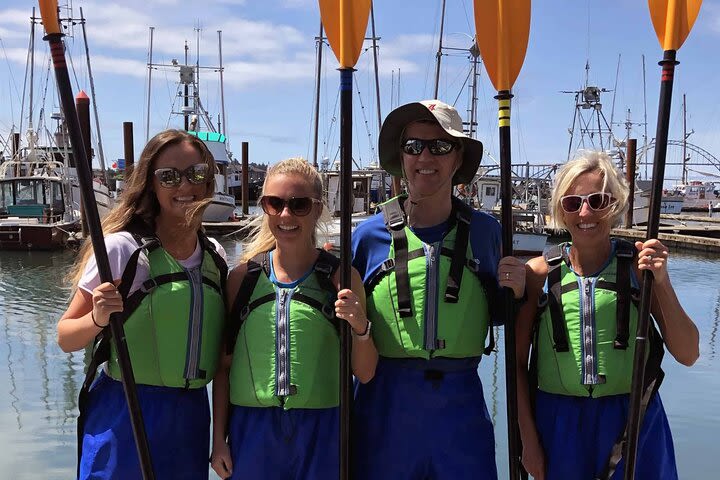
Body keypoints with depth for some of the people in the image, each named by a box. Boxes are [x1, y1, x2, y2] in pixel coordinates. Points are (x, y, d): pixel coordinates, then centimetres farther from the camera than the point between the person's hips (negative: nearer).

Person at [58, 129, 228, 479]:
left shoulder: (215, 256, 5)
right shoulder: (122, 247, -12)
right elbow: (66, 338, -8)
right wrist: (98, 319, -25)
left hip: (192, 414, 5)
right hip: (124, 414, -5)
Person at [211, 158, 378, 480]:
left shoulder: (341, 278, -3)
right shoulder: (242, 277, 1)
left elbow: (364, 374, -1)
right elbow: (224, 365, 7)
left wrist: (361, 329, -18)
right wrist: (219, 438, 5)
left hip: (320, 431, -1)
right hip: (251, 427, 1)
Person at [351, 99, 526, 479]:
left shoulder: (485, 231, 1)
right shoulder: (370, 235, -3)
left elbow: (498, 319, 13)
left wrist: (515, 292, -6)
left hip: (461, 405, 1)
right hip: (386, 406, -1)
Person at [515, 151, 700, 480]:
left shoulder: (640, 266, -5)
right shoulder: (540, 272, -5)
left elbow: (687, 355, -8)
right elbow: (517, 361, 0)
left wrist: (662, 283, -18)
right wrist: (528, 438, -2)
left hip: (632, 421, 0)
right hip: (558, 423, 0)